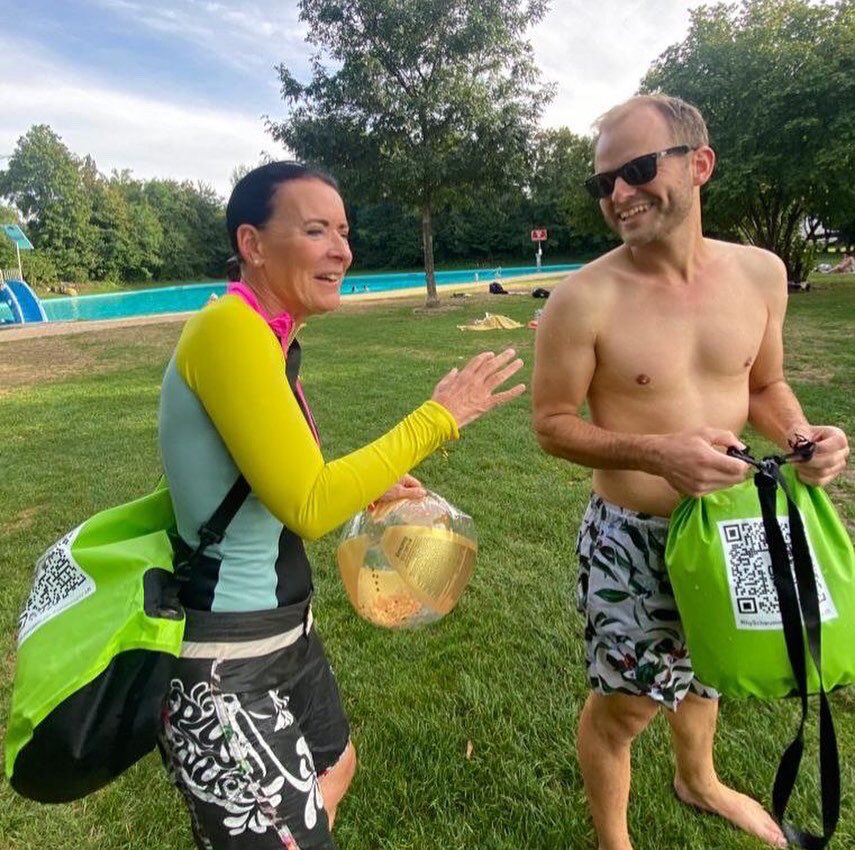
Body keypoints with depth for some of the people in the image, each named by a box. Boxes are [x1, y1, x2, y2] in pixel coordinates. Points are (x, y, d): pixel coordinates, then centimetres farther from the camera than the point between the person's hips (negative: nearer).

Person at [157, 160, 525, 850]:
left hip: (284, 629, 9)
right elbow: (307, 508, -26)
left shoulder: (269, 340, 5)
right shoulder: (229, 329, -23)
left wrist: (368, 491, 9)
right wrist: (439, 417, -20)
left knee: (335, 768, 31)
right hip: (222, 662, -9)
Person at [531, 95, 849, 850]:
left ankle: (698, 781, 61)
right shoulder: (584, 300, -19)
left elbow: (765, 384, 9)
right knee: (624, 702, 12)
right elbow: (551, 423, -13)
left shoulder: (760, 273, -4)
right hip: (632, 537, -5)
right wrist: (653, 452, -27)